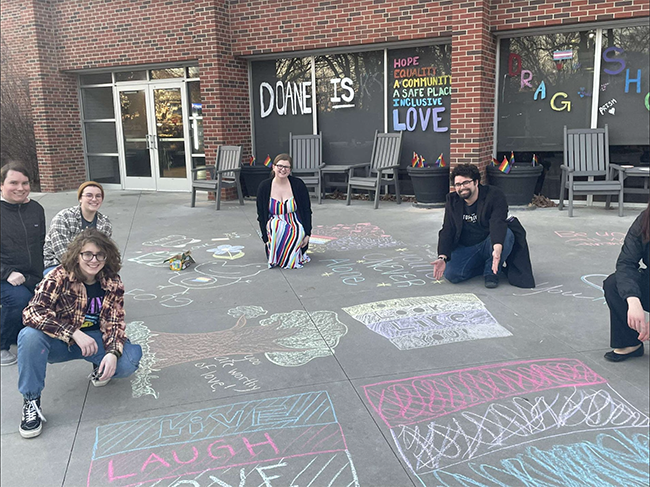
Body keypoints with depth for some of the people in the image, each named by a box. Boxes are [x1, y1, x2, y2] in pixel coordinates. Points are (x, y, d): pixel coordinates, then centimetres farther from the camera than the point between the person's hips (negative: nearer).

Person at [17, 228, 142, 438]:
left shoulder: (113, 283, -9)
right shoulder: (59, 277, -19)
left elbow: (115, 323, -9)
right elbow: (32, 312, -30)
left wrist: (113, 353, -29)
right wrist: (74, 334, -37)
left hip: (94, 339, 2)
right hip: (59, 342, -1)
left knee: (131, 358, -26)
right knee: (30, 336, -34)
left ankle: (100, 367, 12)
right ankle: (31, 401, -15)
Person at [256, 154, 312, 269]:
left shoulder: (298, 185, -3)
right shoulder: (264, 187, -1)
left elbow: (307, 211, 1)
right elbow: (261, 215, 1)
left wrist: (307, 234, -9)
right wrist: (266, 238, -8)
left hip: (296, 225, 0)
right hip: (274, 224, 1)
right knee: (277, 225, -36)